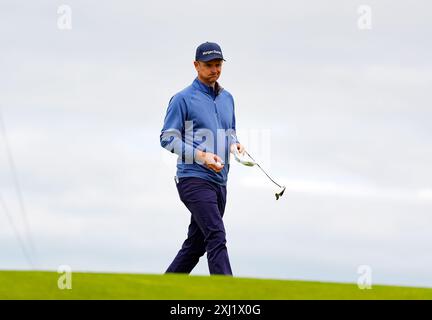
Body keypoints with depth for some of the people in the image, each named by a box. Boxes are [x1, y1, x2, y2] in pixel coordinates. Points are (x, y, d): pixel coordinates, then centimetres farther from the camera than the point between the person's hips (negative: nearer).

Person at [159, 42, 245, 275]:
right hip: (194, 179, -8)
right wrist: (201, 156, -18)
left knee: (196, 244, 11)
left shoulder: (227, 98, 17)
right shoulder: (183, 99, -4)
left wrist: (234, 144, 4)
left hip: (219, 181, 8)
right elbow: (168, 138, -7)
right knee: (216, 237, -20)